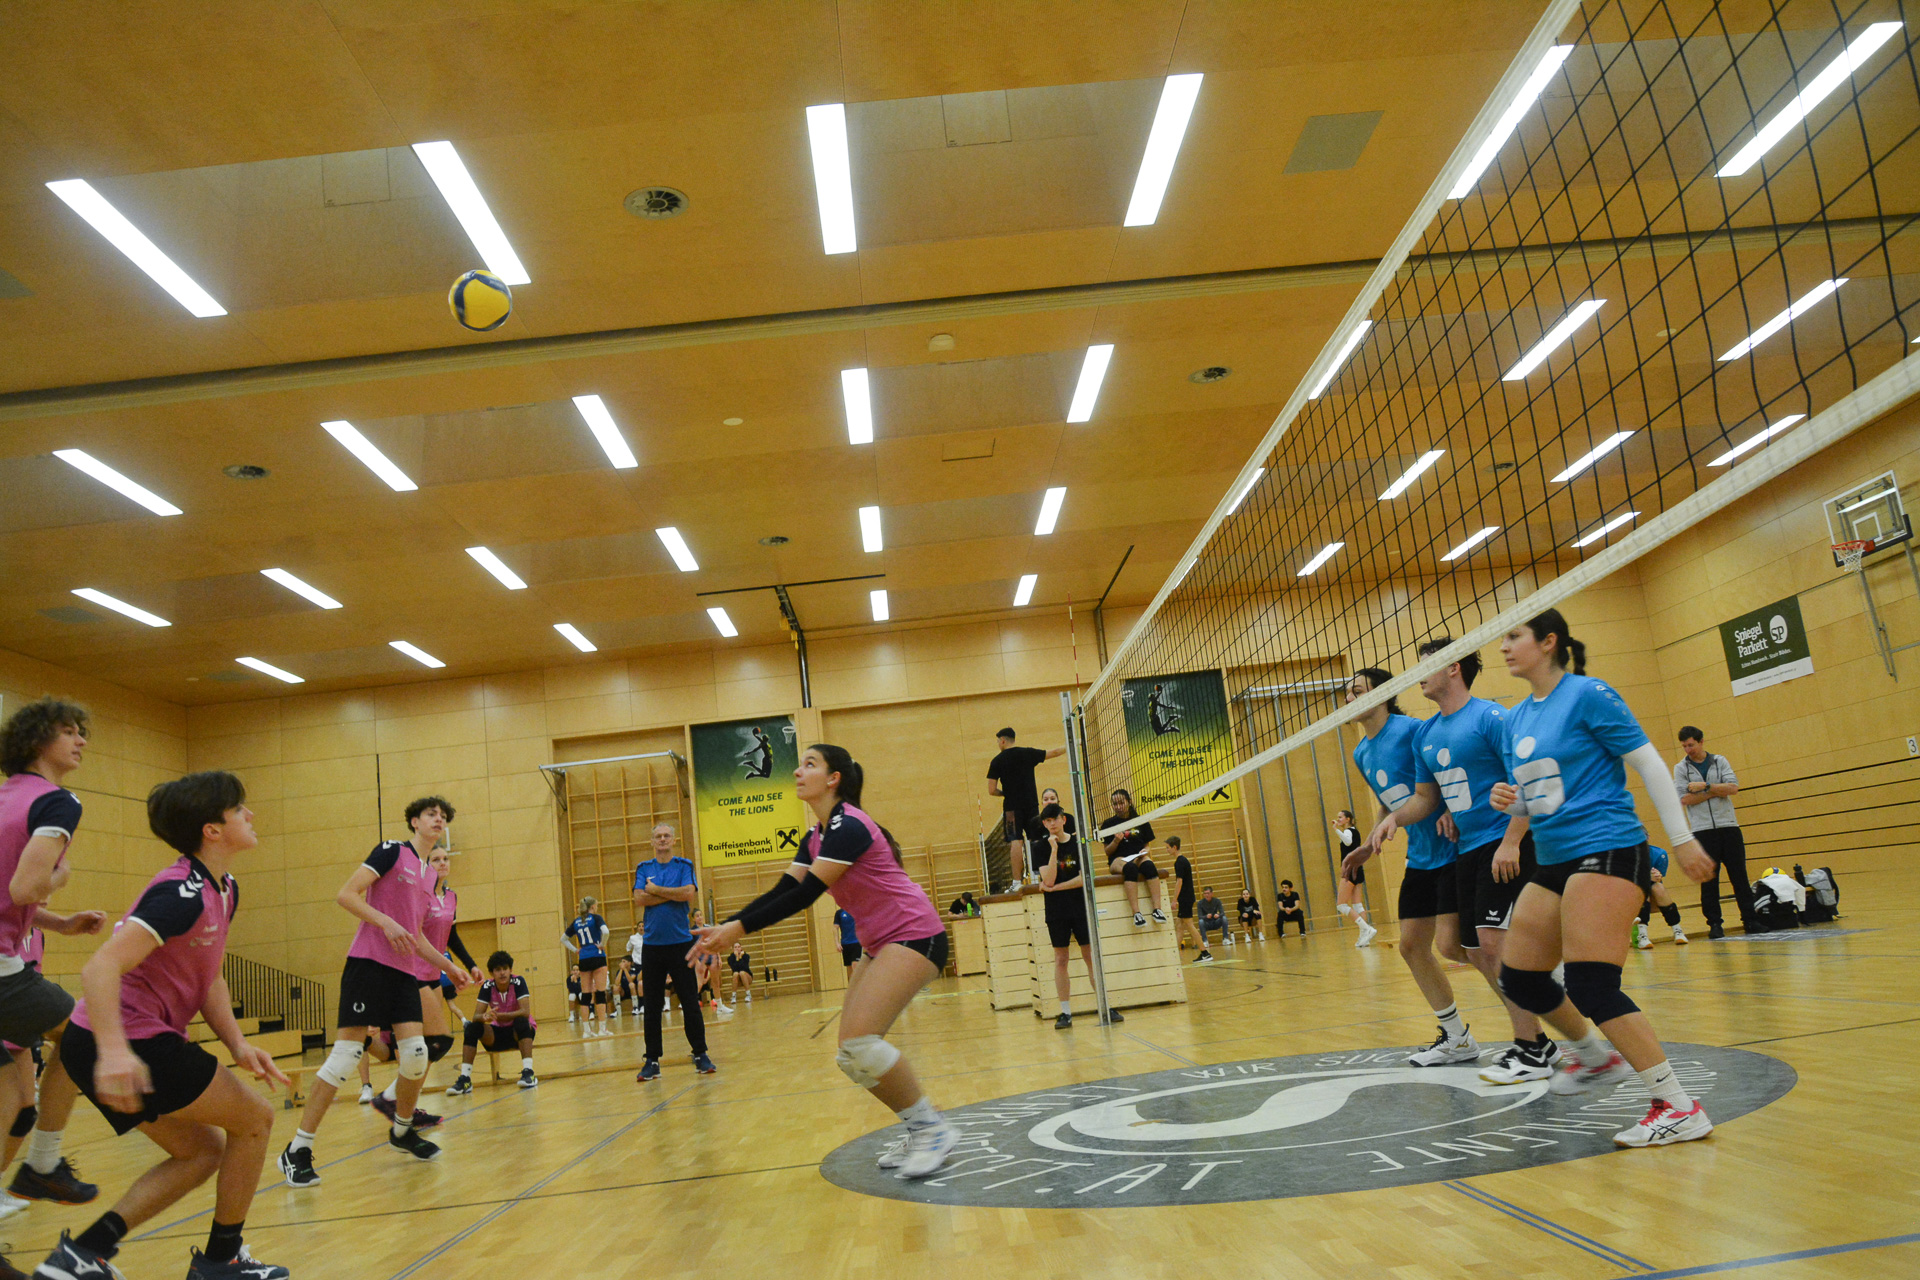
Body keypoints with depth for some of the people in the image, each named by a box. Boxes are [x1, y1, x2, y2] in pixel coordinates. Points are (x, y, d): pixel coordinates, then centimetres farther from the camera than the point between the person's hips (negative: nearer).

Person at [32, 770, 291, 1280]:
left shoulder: (224, 891, 10)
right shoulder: (183, 893, -21)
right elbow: (100, 967, -28)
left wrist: (237, 1044, 1)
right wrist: (114, 1050, -40)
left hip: (136, 1043, 10)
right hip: (124, 1043, -10)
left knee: (203, 1150, 16)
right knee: (255, 1118, 1)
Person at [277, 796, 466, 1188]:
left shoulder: (429, 876, 19)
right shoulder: (391, 851, -2)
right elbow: (345, 895, -11)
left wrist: (447, 966, 22)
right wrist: (386, 922, -20)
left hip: (404, 971, 7)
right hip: (368, 962, -7)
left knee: (416, 1054, -2)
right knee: (346, 1054, -11)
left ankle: (402, 1131, 23)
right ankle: (297, 1151, -1)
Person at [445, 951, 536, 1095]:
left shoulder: (518, 982, -17)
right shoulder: (487, 986, -9)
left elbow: (525, 1012, -28)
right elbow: (476, 1016, -16)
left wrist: (498, 1016, -40)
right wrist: (484, 1017, -40)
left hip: (521, 1031, -3)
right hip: (498, 1033, 3)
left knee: (521, 1021, -36)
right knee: (472, 1026, -23)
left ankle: (528, 1072, -39)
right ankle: (465, 1079, -25)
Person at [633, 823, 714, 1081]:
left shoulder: (684, 865, 4)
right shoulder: (643, 869, 9)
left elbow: (689, 893, -13)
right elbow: (638, 900, -6)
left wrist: (655, 890, -8)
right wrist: (673, 894, -10)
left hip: (680, 942, -2)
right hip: (651, 944, 2)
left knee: (690, 1002, 1)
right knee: (651, 1006, 4)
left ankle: (700, 1055, 10)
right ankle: (652, 1060, 12)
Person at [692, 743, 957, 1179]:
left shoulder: (848, 827, -19)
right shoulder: (816, 837, 10)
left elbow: (805, 895, -23)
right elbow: (782, 891, 6)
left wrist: (740, 929, -22)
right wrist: (728, 926, -6)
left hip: (915, 935, -10)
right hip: (878, 944, 10)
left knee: (859, 1040, -22)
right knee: (851, 1056, 1)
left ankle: (935, 1129, -8)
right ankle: (921, 1133, 14)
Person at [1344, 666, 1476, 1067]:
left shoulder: (1411, 730, -15)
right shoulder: (1362, 754, 11)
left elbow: (1430, 794, -18)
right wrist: (1368, 846, 15)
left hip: (1452, 850, -9)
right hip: (1420, 858, 9)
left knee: (1451, 946, -13)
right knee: (1412, 946, 8)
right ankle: (1456, 1038, 22)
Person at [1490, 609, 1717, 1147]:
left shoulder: (1587, 694, -9)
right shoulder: (1516, 717, 13)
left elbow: (1649, 763, -9)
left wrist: (1682, 838, -11)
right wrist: (1506, 798, -2)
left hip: (1606, 850, -8)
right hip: (1555, 860, 8)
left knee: (1590, 986, -16)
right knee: (1518, 978, 9)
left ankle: (1680, 1108, -5)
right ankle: (1596, 1056, 33)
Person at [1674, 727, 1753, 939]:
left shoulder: (1720, 761, 8)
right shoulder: (1681, 768, 4)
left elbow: (1733, 787, -6)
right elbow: (1684, 798, -8)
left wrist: (1705, 786, -15)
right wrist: (1717, 792, -8)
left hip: (1728, 826, 1)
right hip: (1702, 830, -1)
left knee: (1739, 875, 5)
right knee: (1709, 880, 0)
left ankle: (1749, 919, 12)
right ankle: (1714, 924, 5)